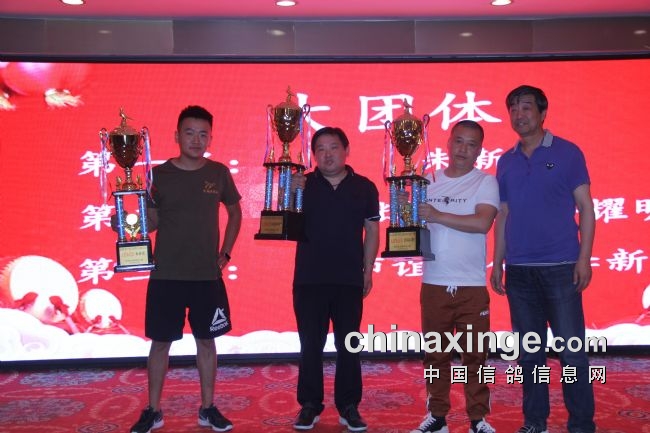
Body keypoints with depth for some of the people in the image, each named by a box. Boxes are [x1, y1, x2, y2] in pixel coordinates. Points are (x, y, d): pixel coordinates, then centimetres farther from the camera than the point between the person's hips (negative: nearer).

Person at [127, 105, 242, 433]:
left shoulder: (219, 173, 2)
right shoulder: (159, 174, -3)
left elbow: (235, 212, 15)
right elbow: (149, 223, 1)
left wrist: (225, 252, 8)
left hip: (208, 276, 2)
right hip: (166, 275, -1)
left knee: (206, 340, 10)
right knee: (161, 341, 6)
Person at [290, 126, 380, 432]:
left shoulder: (364, 187, 4)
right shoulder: (302, 185, 3)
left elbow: (372, 231, 7)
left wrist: (368, 271, 3)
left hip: (349, 280, 0)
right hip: (309, 279, 0)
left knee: (348, 346, 7)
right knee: (310, 345, 6)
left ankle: (349, 407, 18)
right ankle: (309, 406, 17)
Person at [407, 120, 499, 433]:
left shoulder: (486, 182, 0)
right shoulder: (428, 181, 9)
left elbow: (482, 222, -17)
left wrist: (438, 216, -18)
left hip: (472, 286, -2)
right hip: (433, 284, 3)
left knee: (475, 355, 4)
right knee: (435, 354, 10)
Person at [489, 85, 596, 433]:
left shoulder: (567, 153, 1)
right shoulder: (506, 161, 12)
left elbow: (585, 207, -1)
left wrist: (584, 258, -10)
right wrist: (497, 263, 9)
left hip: (560, 267, -4)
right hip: (518, 271, 4)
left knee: (571, 351, -2)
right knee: (529, 352, 10)